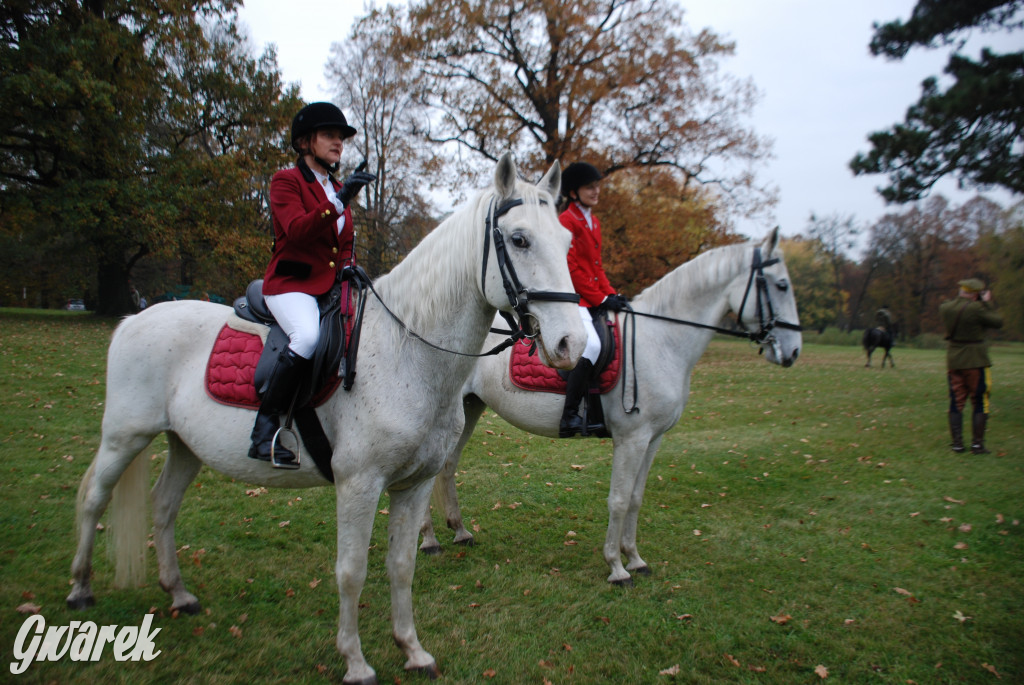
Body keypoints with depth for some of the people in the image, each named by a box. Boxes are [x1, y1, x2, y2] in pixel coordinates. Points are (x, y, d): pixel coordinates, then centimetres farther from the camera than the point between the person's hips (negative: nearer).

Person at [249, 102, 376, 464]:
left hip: (333, 286, 7)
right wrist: (339, 203, -28)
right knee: (308, 335, -36)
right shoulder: (286, 181, 1)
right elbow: (297, 230, -17)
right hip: (291, 284, -7)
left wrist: (349, 267, 5)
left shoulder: (338, 189, 21)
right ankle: (265, 427, -26)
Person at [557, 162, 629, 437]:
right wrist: (601, 299, -13)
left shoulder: (593, 222, 20)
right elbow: (571, 269, -14)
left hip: (595, 298, 10)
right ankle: (569, 417, -24)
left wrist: (611, 294, 7)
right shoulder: (566, 221, -8)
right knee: (592, 344, -29)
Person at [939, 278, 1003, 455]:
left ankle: (957, 443, 10)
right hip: (976, 361, -5)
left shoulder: (945, 308, -1)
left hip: (953, 360, 5)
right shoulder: (976, 308, -16)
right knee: (980, 403, 5)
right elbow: (998, 322, -4)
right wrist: (987, 303, 4)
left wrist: (959, 297, 15)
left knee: (956, 402, 10)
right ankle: (977, 443, 5)